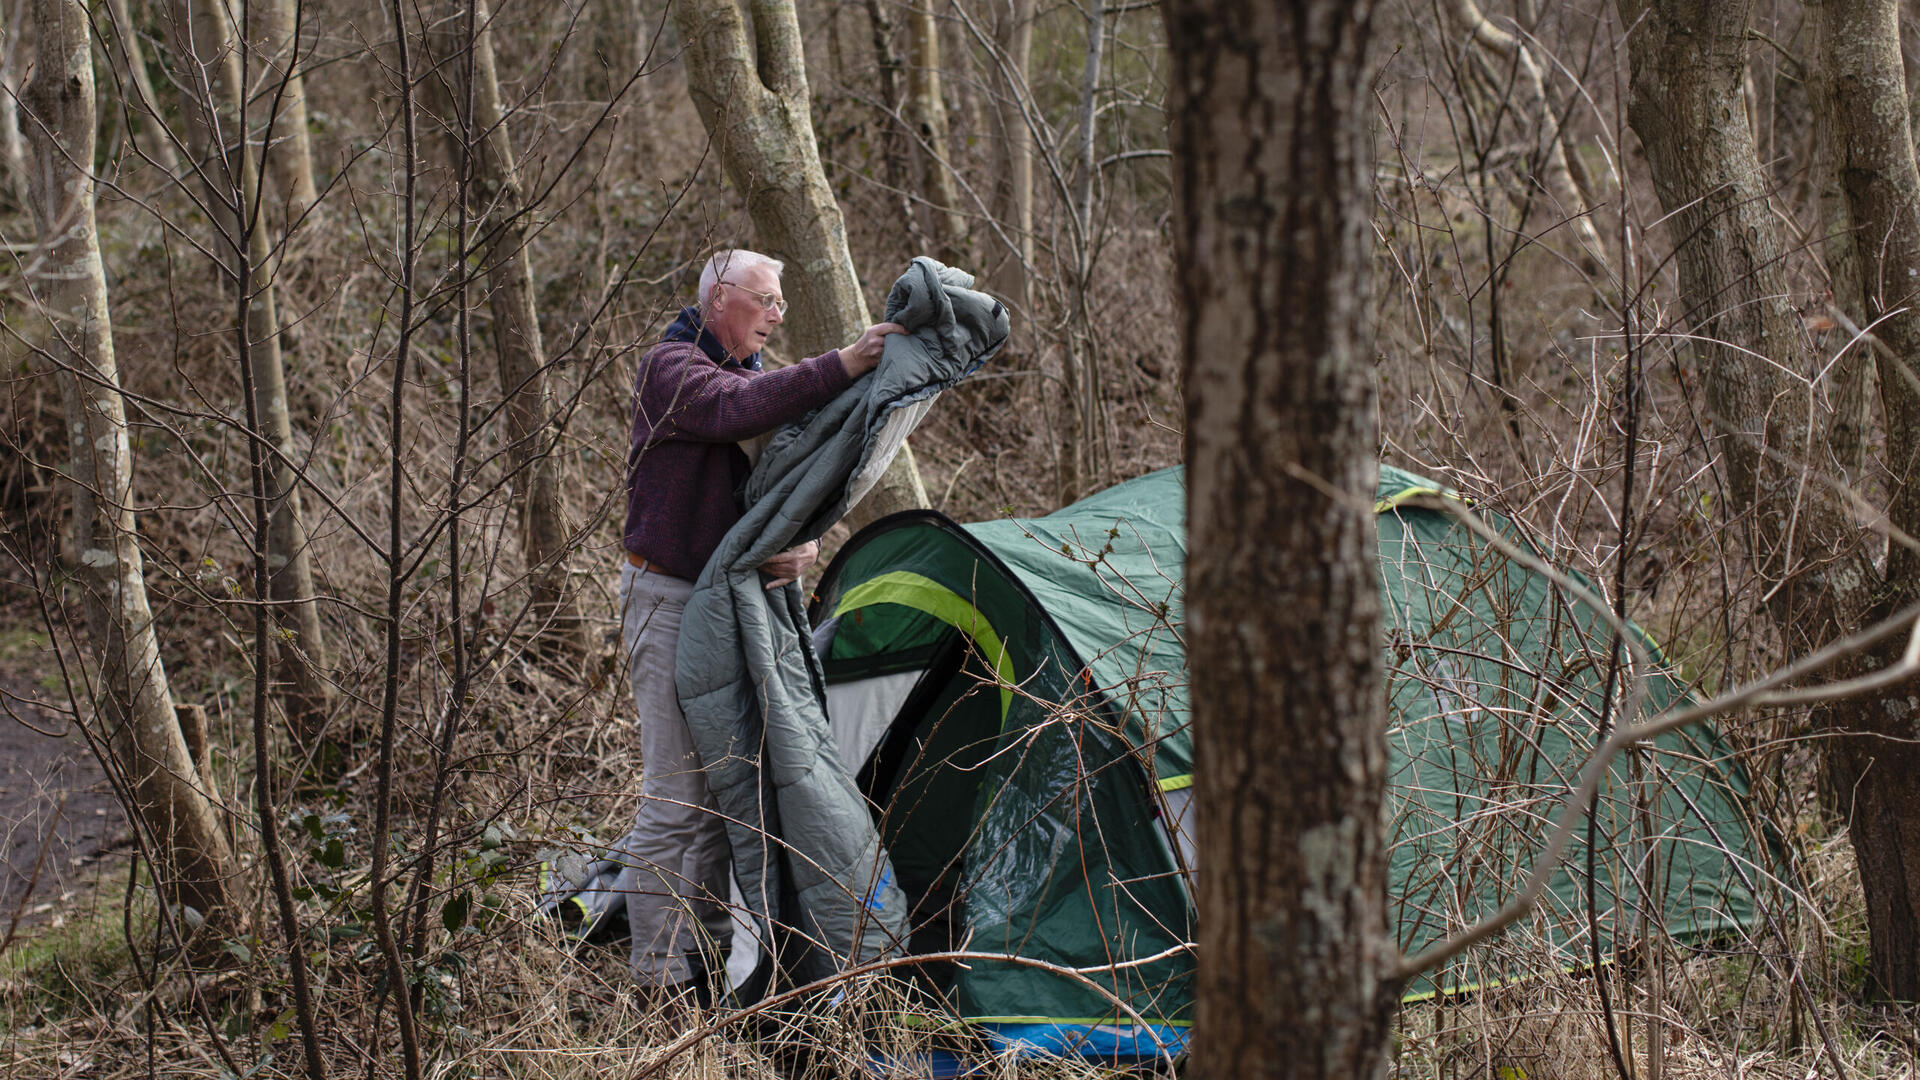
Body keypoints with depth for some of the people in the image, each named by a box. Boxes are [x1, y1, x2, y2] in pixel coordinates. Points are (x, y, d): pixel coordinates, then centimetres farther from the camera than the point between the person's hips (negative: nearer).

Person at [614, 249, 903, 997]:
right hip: (670, 598, -9)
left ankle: (705, 952, 21)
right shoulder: (672, 367, -10)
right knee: (676, 796, -8)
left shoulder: (758, 377, 16)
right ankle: (660, 978, -2)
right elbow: (734, 410, -32)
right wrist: (840, 368, -37)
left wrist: (803, 544, -10)